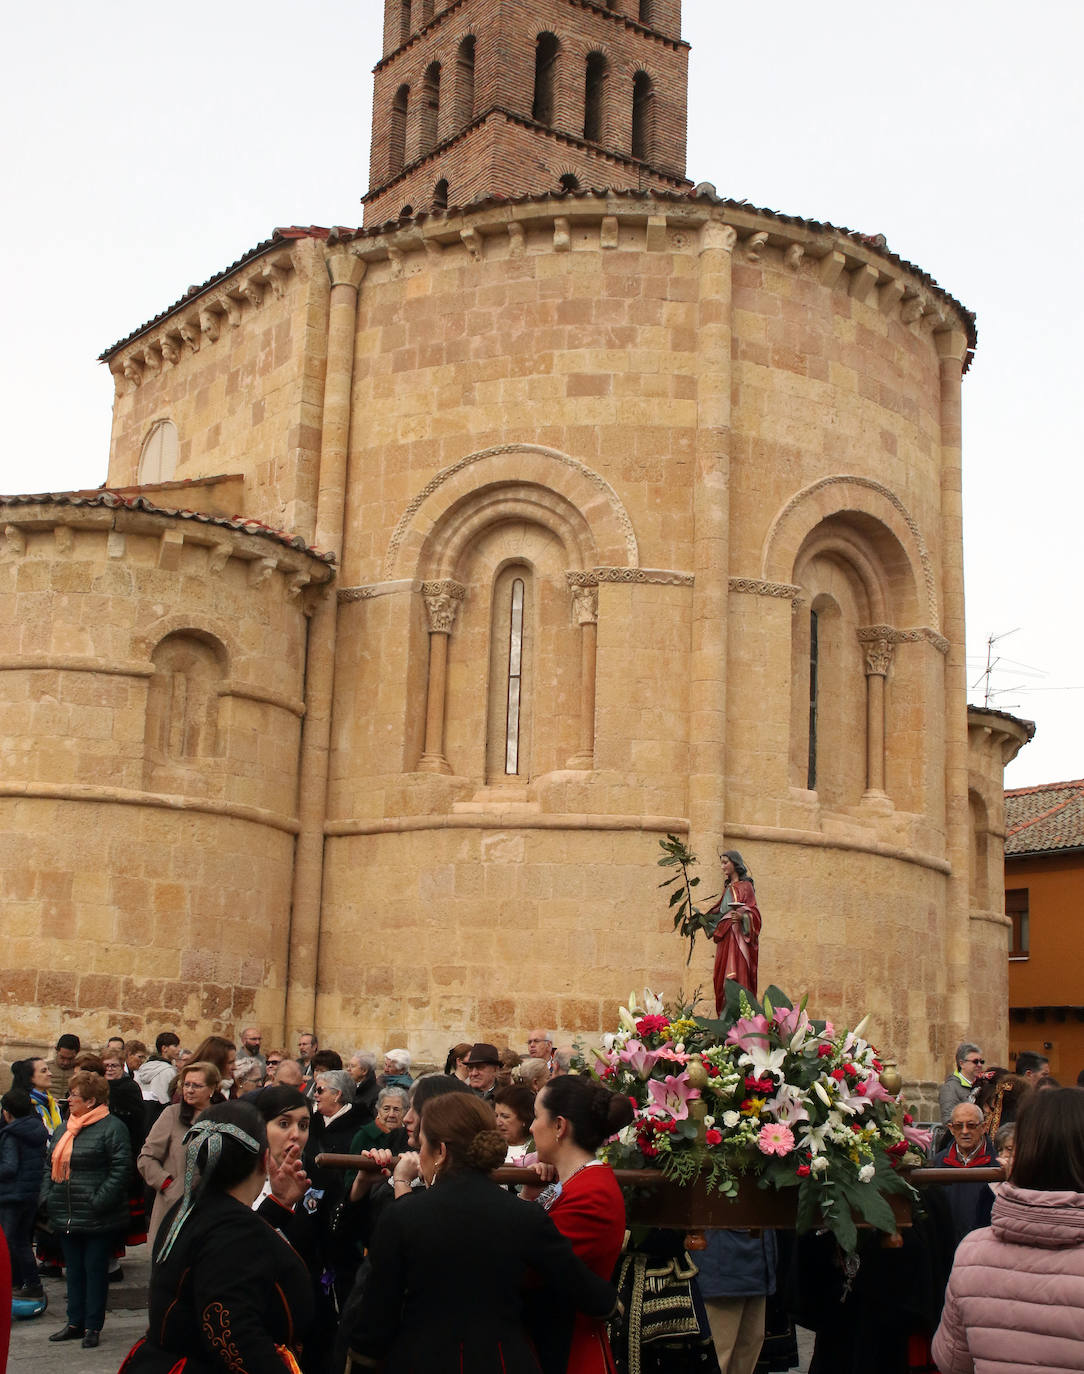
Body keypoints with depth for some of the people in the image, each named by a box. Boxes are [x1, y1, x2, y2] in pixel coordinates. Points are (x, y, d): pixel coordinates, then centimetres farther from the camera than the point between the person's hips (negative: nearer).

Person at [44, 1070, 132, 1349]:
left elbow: (120, 1169, -17)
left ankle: (92, 1326, 11)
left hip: (97, 1219, -7)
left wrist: (99, 1202, -21)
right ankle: (75, 1323, 25)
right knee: (74, 1269, 15)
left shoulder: (112, 1128, -11)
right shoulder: (65, 1128, 13)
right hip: (66, 1217, 7)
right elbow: (51, 1165, 19)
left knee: (95, 1270, 3)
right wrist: (48, 1198, 7)